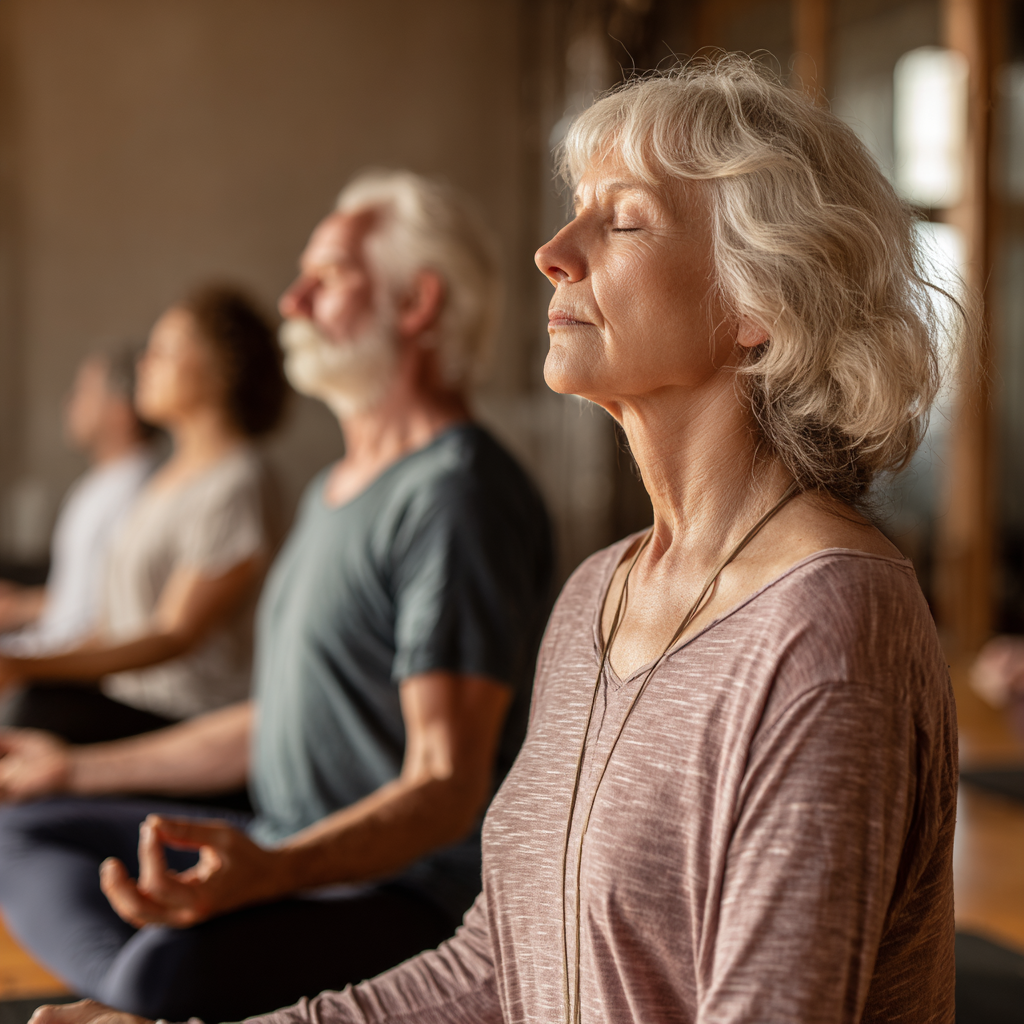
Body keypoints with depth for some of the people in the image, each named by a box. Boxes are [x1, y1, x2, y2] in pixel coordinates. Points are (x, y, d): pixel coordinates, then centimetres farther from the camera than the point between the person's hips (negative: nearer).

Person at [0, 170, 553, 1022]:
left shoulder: (458, 495, -16)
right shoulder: (334, 492, 17)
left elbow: (447, 786, -22)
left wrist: (271, 870, -39)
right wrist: (79, 768, 29)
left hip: (417, 887, -10)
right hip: (300, 855, 10)